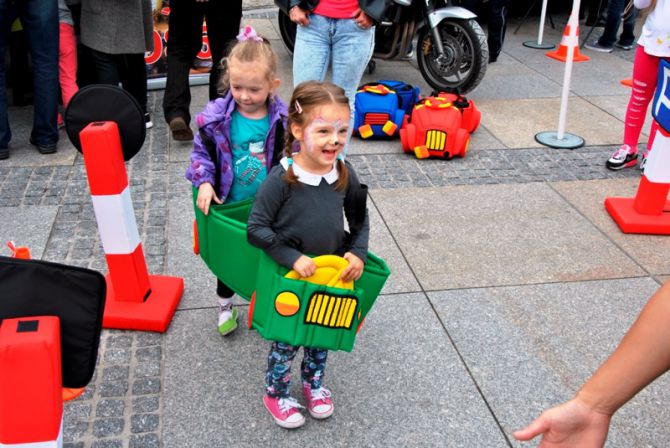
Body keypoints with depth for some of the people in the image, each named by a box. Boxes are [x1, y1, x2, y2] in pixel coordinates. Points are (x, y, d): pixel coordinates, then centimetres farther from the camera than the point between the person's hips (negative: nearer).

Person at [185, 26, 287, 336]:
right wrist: (204, 183, -17)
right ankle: (225, 305, 42)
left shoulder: (282, 120, -15)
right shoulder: (216, 118, -16)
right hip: (229, 205, 0)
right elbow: (201, 152, -4)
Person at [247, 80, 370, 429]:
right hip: (289, 276, -4)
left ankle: (313, 383, 49)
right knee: (286, 339, 15)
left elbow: (359, 219, 4)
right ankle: (276, 394, 39)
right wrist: (293, 258, -25)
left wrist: (358, 252, -10)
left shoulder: (345, 174, -11)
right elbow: (256, 229, -21)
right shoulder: (282, 178, -25)